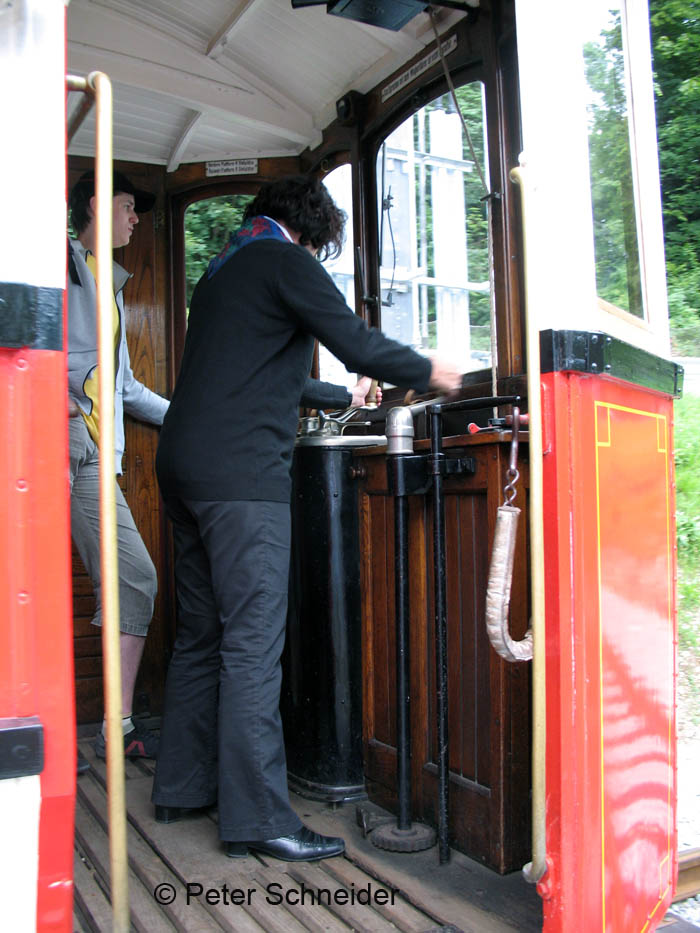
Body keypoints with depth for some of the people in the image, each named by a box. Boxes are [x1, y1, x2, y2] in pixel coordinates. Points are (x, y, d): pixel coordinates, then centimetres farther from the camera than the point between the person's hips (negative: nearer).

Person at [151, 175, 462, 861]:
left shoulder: (222, 269, 27)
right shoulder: (283, 260, 0)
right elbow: (356, 342, -9)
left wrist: (344, 395, 41)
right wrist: (428, 373, 8)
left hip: (184, 468, 9)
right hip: (239, 472, -9)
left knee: (201, 634, 13)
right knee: (252, 643, -8)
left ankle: (181, 789, 22)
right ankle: (257, 817, -3)